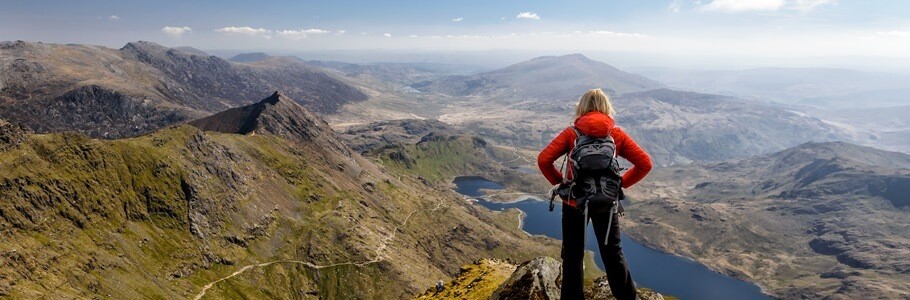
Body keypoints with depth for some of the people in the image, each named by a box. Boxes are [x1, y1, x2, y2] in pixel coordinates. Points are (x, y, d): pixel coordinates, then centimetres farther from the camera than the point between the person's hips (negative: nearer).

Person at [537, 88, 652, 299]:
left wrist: (558, 181, -2)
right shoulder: (617, 134, -1)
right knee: (613, 253, 19)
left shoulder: (571, 133, -6)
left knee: (573, 255, 14)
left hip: (574, 200, -1)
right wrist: (622, 183, 3)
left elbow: (543, 159, -14)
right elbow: (645, 163, -4)